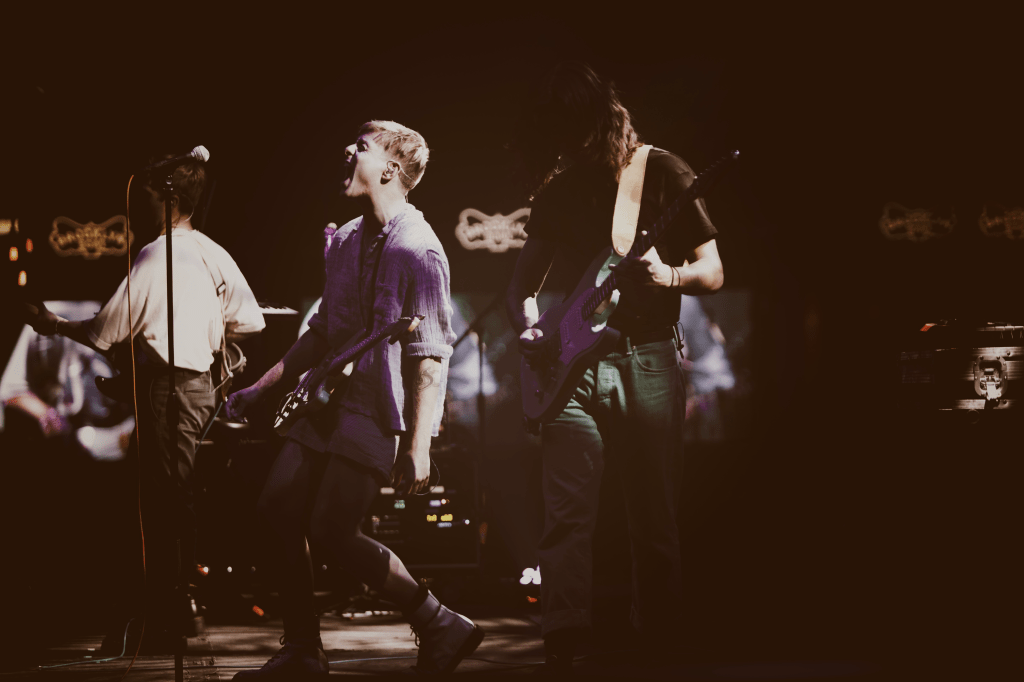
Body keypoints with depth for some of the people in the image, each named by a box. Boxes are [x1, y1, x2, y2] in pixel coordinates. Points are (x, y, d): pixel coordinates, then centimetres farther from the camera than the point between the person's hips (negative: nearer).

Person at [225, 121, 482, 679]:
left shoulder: (418, 251, -14)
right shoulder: (346, 240, 12)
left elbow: (430, 358, -18)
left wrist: (418, 446, -23)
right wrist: (261, 387, 21)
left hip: (377, 413, -9)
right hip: (328, 402, 9)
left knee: (331, 530, -14)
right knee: (278, 507, 5)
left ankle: (439, 627, -1)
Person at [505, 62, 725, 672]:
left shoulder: (661, 173, 1)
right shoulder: (557, 189, 12)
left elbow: (713, 272, 2)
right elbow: (524, 282, 19)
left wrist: (668, 276, -20)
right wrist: (530, 327, -3)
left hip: (648, 362, -2)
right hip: (574, 364, 3)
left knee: (654, 519, 3)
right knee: (568, 513, -11)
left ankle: (659, 643, 15)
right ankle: (564, 641, -14)